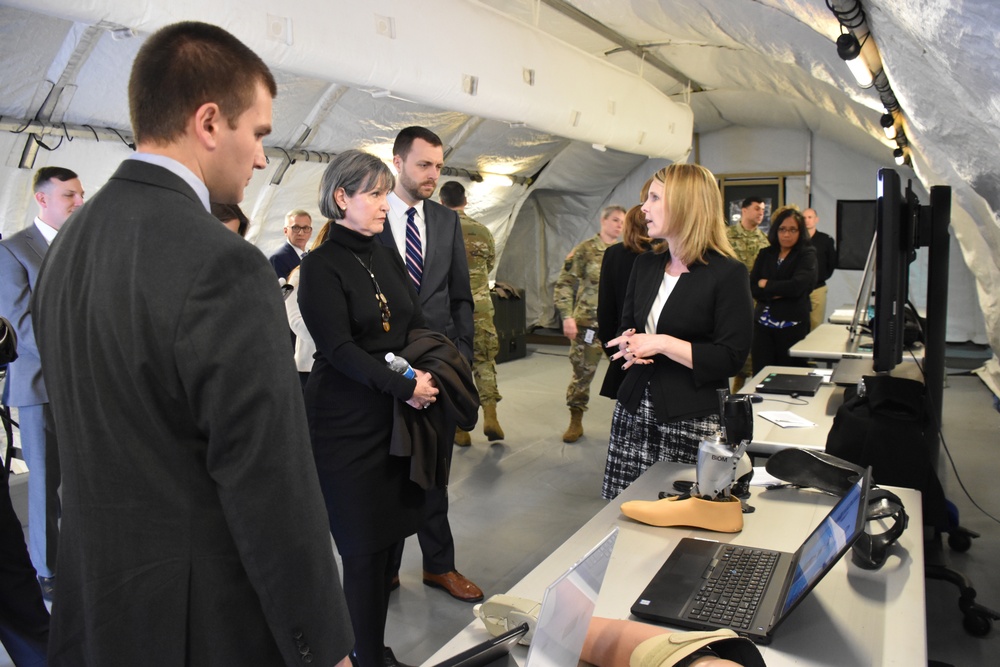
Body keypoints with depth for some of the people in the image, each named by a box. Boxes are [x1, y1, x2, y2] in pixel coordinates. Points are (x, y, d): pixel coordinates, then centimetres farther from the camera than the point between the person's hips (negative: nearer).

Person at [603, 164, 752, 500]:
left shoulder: (727, 274, -8)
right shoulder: (645, 264, 11)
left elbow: (731, 357, -13)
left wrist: (661, 343, -17)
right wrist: (631, 346, -3)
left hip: (691, 421, -5)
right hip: (634, 410, 5)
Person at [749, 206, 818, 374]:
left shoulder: (807, 255, 1)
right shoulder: (765, 254, 11)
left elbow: (797, 286, -16)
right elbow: (752, 288, 0)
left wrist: (766, 284, -4)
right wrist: (777, 293, -14)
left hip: (792, 326, -3)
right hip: (763, 324, 3)